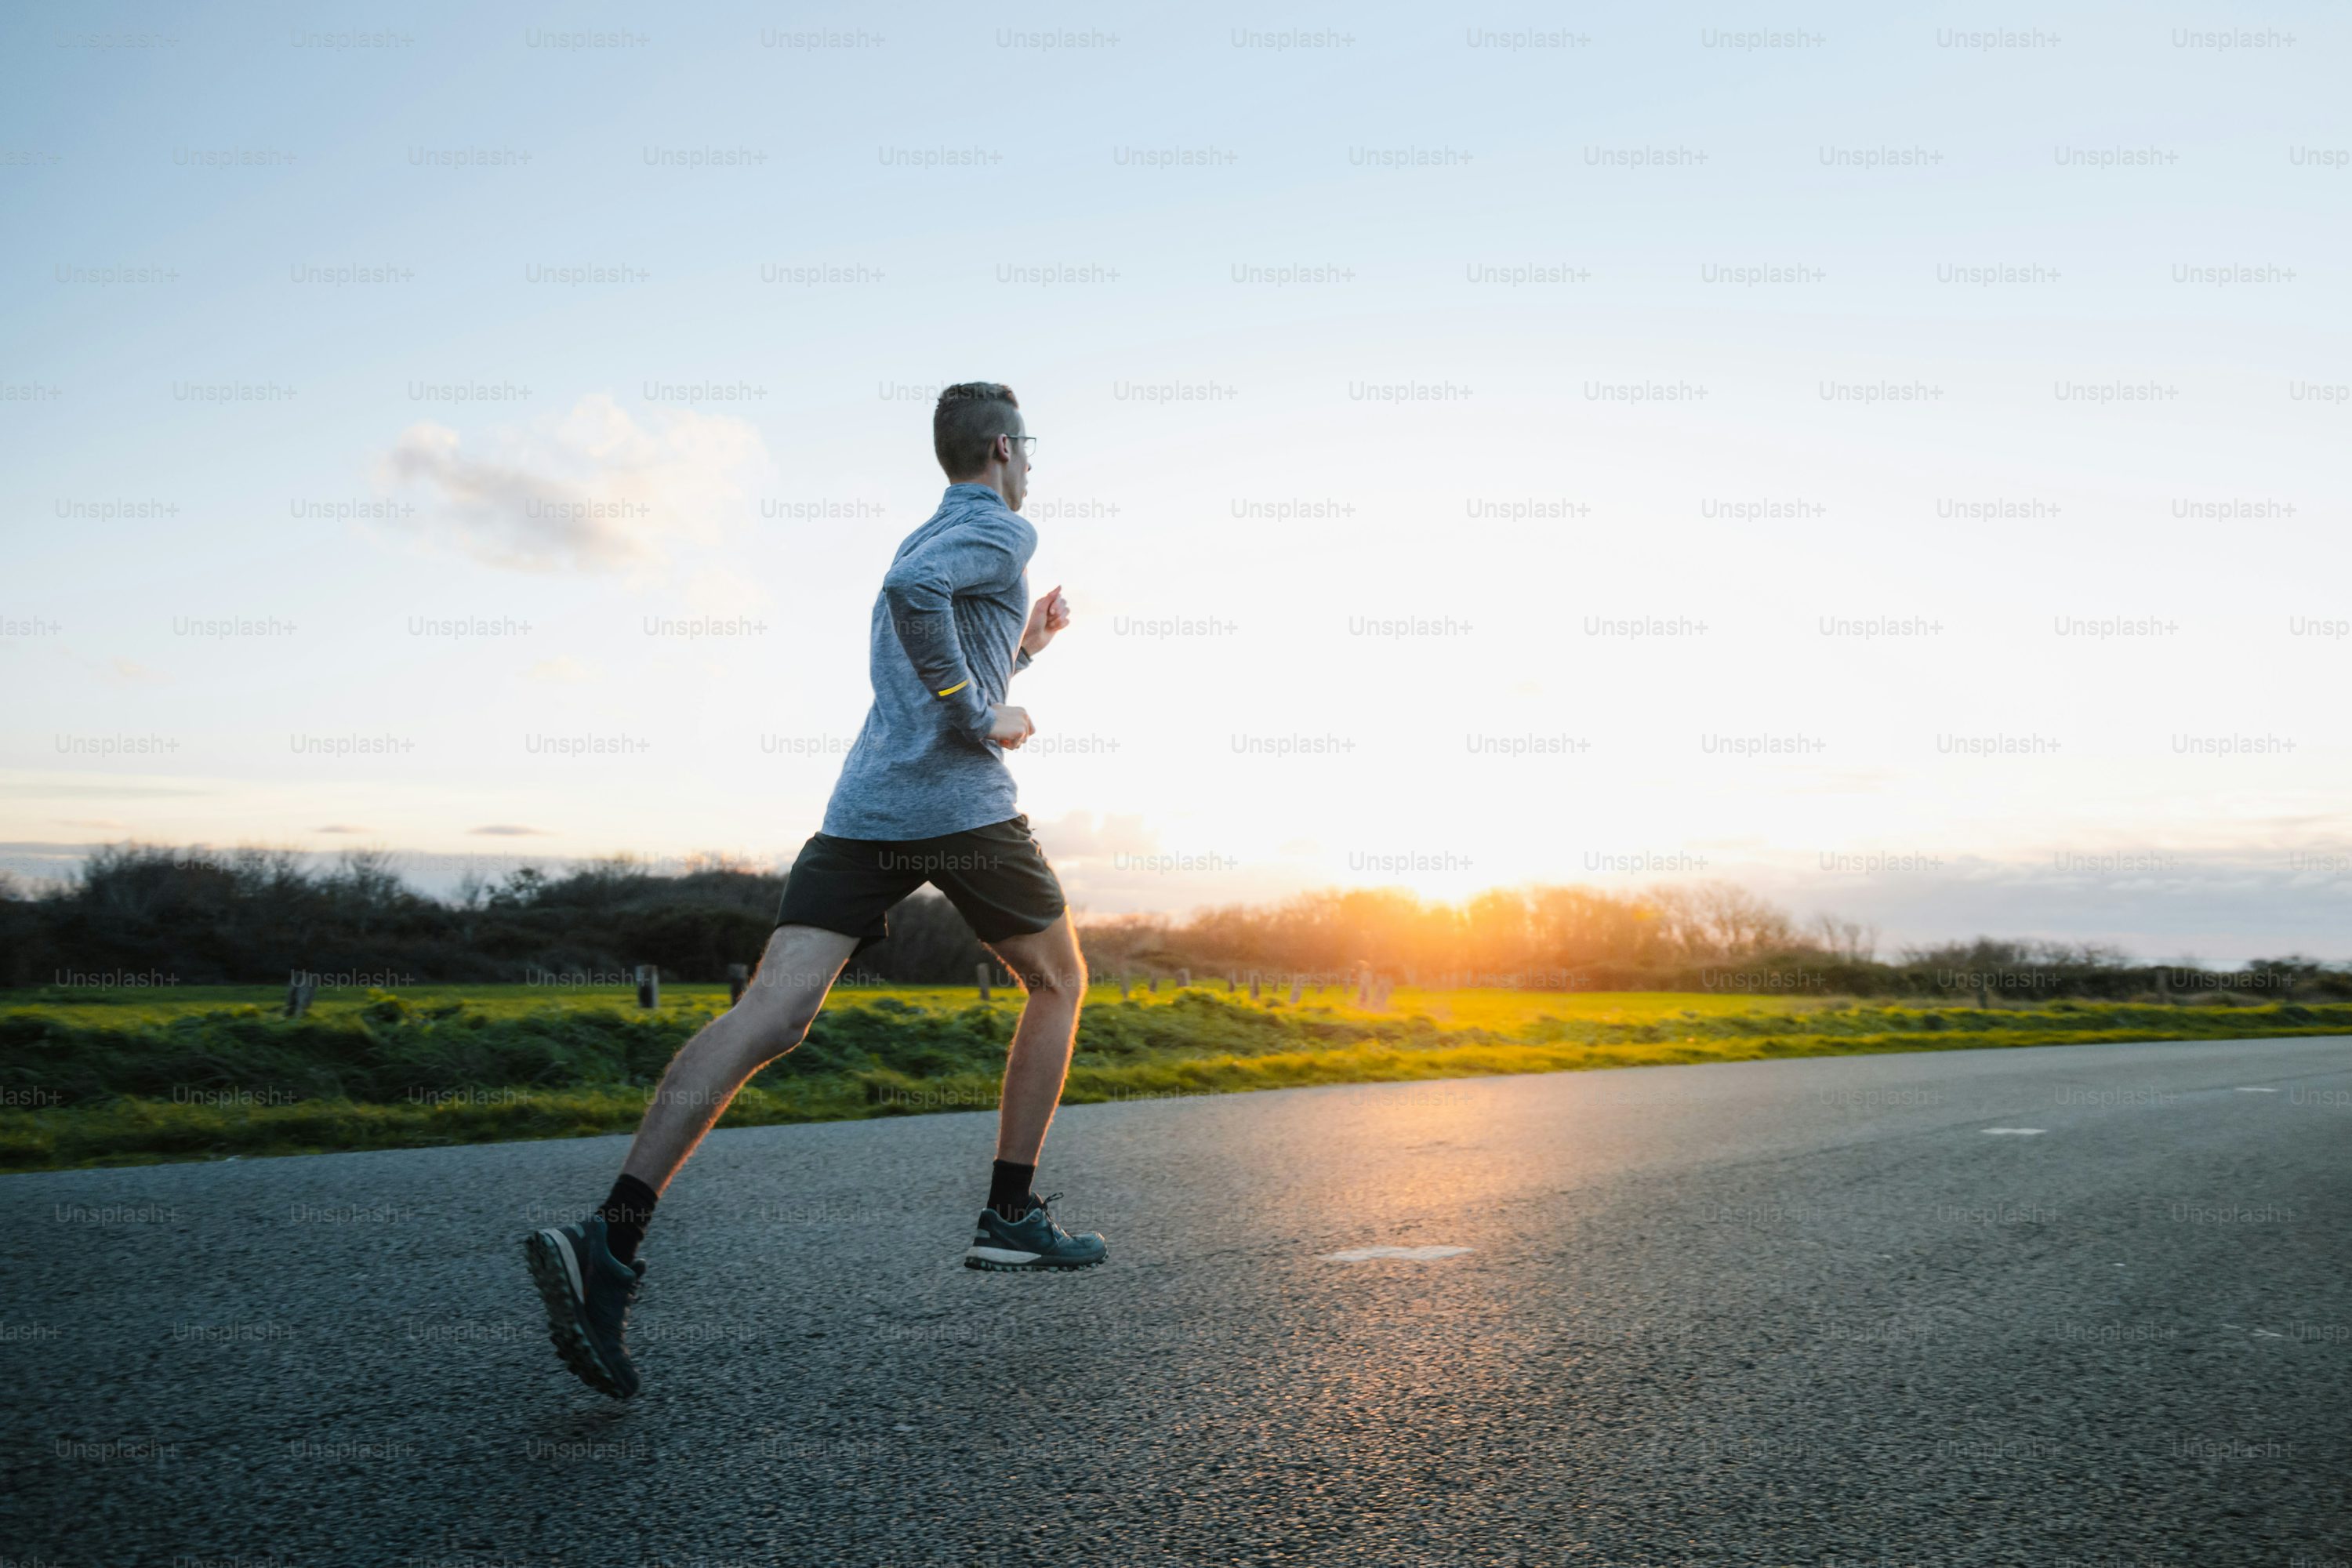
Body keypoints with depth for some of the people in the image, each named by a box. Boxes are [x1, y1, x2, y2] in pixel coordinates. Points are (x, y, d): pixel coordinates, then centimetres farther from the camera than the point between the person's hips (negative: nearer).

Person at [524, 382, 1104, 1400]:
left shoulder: (930, 540, 30)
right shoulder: (1001, 530, 3)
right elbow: (912, 590, -20)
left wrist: (1025, 647, 35)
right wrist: (980, 715, -13)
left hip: (861, 808, 7)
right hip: (959, 804, -6)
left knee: (770, 1014, -8)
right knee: (1058, 982, 16)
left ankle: (611, 1239, -22)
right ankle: (1011, 1216, 14)